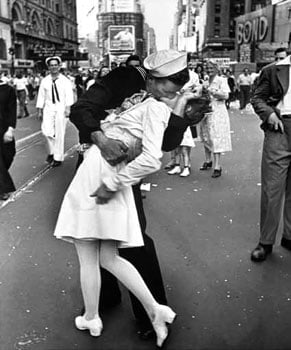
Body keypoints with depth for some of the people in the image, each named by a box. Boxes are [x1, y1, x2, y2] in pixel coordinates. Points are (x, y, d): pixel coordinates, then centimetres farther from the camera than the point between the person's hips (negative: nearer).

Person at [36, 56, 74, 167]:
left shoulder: (65, 81, -2)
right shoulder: (45, 81, 6)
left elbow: (69, 95, -9)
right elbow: (41, 95, 9)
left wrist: (68, 108, -22)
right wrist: (40, 110, 7)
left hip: (61, 108, -2)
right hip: (48, 108, 2)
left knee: (59, 134, 2)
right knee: (46, 131, -7)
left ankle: (58, 157, 14)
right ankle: (52, 151, 19)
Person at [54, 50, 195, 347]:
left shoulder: (154, 107, -13)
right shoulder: (152, 104, 11)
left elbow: (151, 160, -26)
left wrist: (112, 184, -20)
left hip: (95, 181, -8)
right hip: (110, 180, 8)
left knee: (88, 258, 11)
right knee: (109, 259, 16)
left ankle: (90, 319, 29)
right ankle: (155, 310, 15)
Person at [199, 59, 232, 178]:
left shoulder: (221, 80, -4)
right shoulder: (206, 82, 15)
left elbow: (225, 96, -15)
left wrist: (211, 91, -19)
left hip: (217, 112, -7)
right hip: (206, 112, 7)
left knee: (216, 138, -11)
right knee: (205, 137, 12)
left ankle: (217, 166, -9)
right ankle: (208, 161, 28)